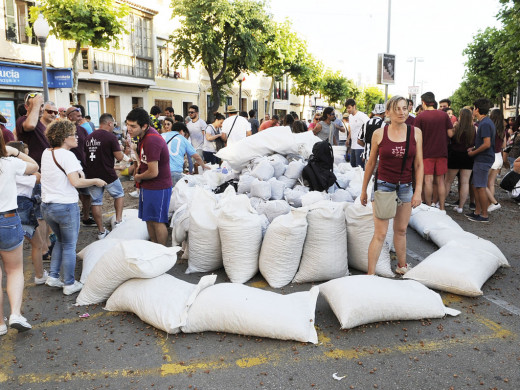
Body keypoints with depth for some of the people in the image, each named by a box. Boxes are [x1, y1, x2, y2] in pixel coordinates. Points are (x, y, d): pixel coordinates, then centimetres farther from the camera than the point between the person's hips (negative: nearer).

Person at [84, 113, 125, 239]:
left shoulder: (89, 137, 9)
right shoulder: (111, 137, -12)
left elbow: (85, 154, 17)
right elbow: (119, 157, -13)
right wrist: (121, 151, 7)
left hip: (91, 175, 5)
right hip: (108, 175, -5)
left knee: (96, 202, 10)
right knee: (119, 194, 19)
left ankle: (101, 231, 16)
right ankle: (118, 221, 11)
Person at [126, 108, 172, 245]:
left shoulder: (151, 141, -27)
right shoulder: (144, 135, 4)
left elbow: (153, 172, -25)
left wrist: (138, 177, -7)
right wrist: (140, 163, 5)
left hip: (158, 187, -10)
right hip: (147, 186, 10)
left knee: (157, 221, 0)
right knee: (149, 220, 17)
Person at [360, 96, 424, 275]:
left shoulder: (416, 132, 0)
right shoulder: (379, 134, -6)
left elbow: (418, 164, 2)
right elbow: (371, 163, 3)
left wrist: (418, 191, -3)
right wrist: (364, 190, 7)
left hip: (406, 187, 3)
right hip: (384, 186, -3)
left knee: (401, 230, 16)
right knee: (380, 234, -6)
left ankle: (402, 266, 35)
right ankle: (370, 274, 1)